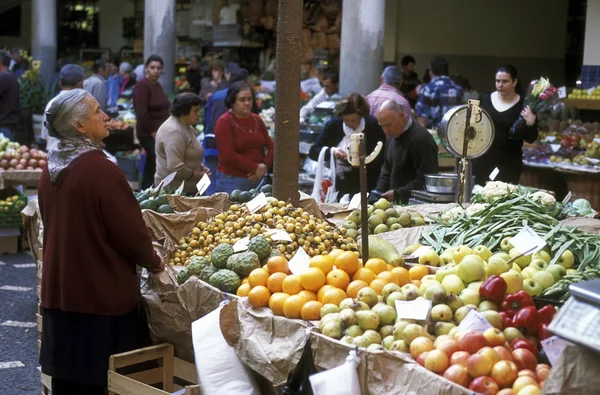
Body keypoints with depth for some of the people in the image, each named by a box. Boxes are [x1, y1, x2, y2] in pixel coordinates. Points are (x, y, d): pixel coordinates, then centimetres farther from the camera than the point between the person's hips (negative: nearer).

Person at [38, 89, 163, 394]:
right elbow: (130, 230, -15)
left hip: (59, 290, 7)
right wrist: (153, 262, 2)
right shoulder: (100, 169, -20)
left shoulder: (51, 169, 3)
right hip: (102, 293, -7)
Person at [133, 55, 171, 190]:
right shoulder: (142, 85, -13)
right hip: (149, 134, -8)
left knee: (151, 168, 12)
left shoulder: (158, 86, 13)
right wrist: (154, 133, -16)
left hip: (161, 133, 9)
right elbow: (141, 113, -19)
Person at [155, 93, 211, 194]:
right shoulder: (174, 132, -20)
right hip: (174, 188, -10)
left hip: (188, 188, 10)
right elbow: (175, 168, -27)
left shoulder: (186, 127, 13)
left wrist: (202, 168, 9)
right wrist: (198, 175, -14)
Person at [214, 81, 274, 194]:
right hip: (232, 180, -5)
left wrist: (265, 166, -8)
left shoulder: (257, 120, 12)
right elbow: (228, 155, -14)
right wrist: (255, 168, -14)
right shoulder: (224, 122, -6)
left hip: (258, 179, 5)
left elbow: (271, 147, 11)